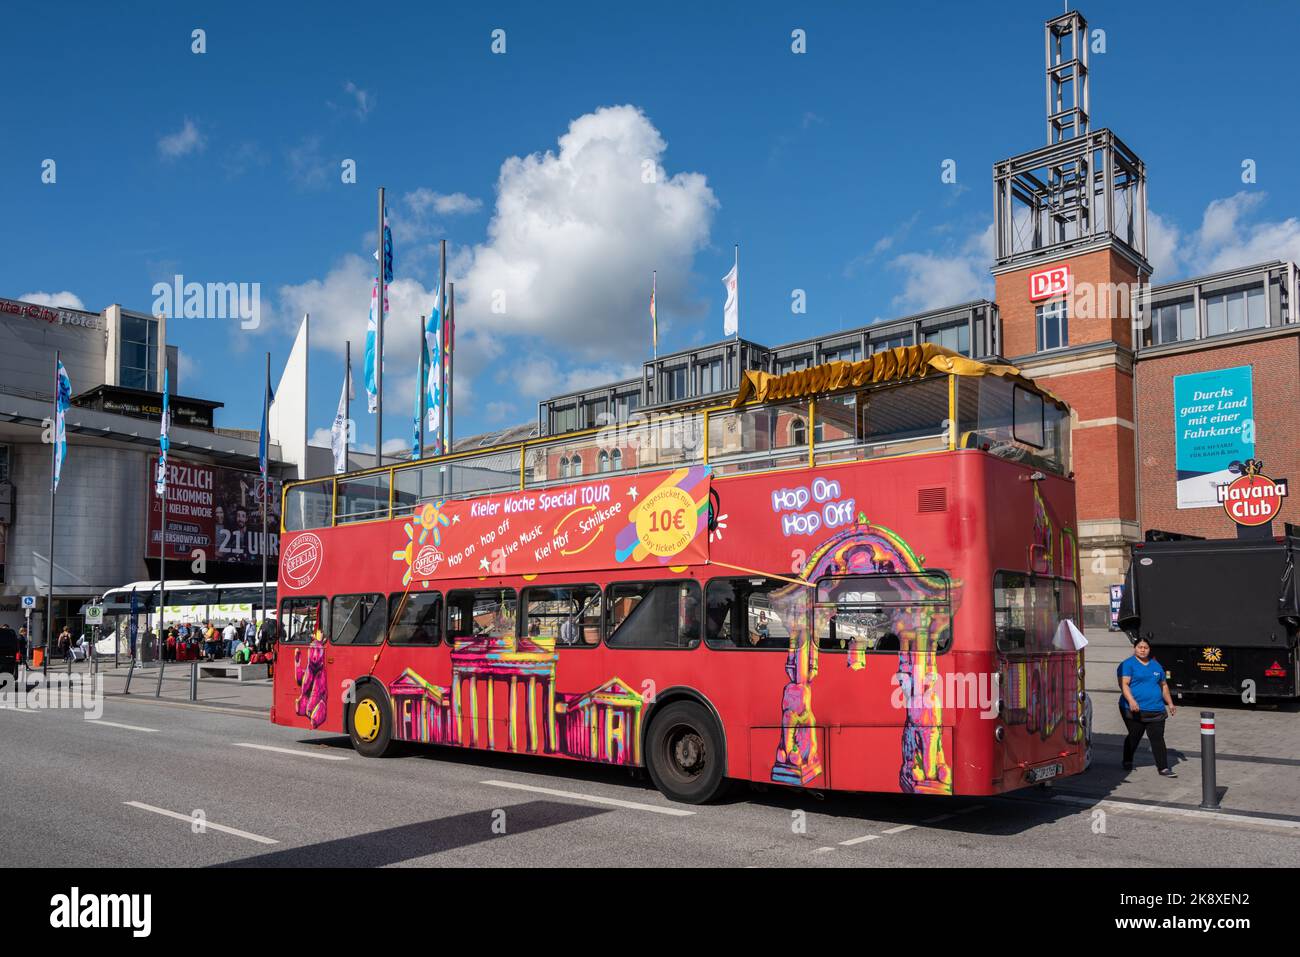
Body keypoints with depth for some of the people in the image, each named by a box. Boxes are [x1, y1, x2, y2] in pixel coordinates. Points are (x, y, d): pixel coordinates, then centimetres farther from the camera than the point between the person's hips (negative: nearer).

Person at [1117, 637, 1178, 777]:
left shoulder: (1156, 665, 17)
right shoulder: (1128, 664, -3)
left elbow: (1164, 685, 26)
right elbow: (1124, 684, -14)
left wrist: (1170, 703, 21)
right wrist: (1131, 701, -27)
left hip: (1156, 710, 4)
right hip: (1135, 710, -4)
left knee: (1158, 739, -3)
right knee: (1134, 737, 5)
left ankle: (1163, 768, -3)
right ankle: (1127, 762, 24)